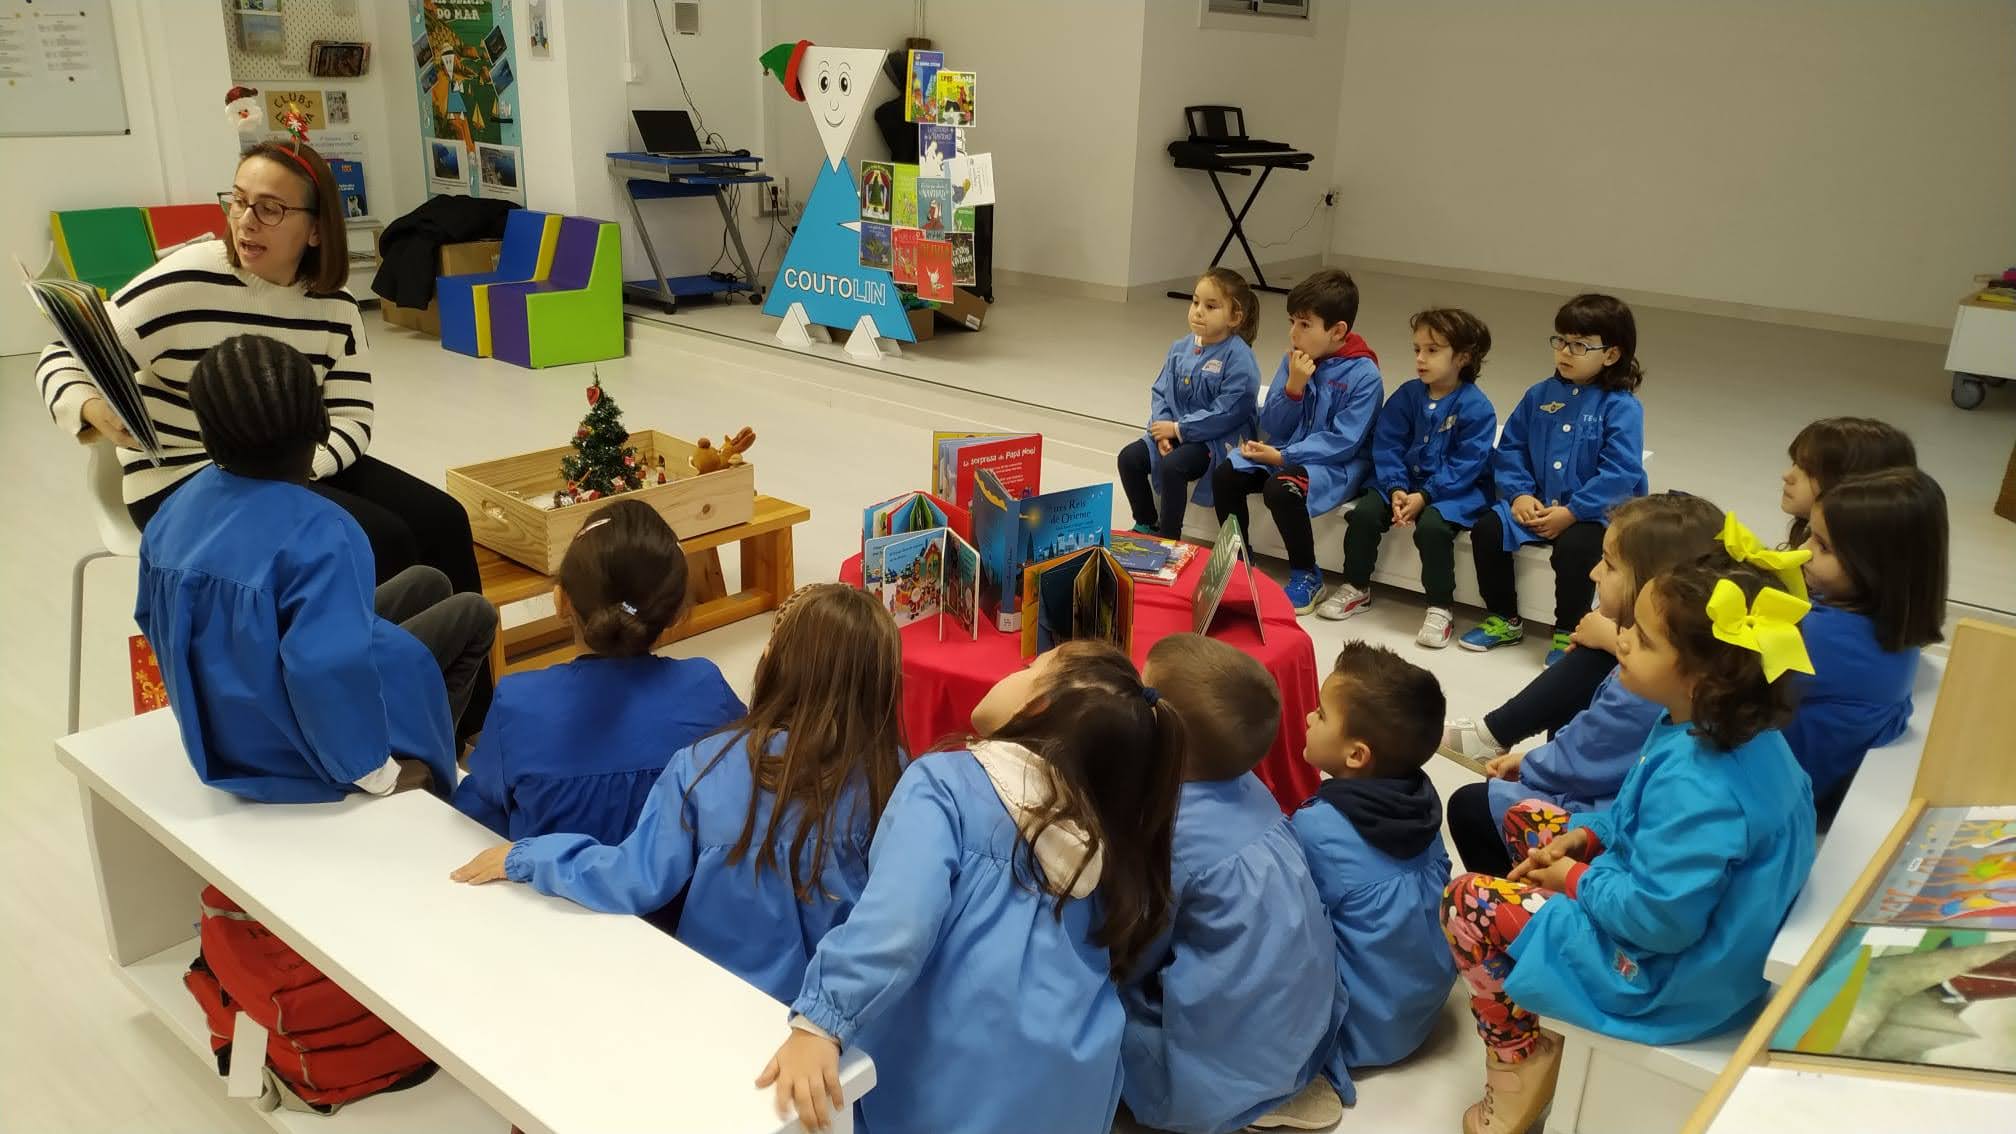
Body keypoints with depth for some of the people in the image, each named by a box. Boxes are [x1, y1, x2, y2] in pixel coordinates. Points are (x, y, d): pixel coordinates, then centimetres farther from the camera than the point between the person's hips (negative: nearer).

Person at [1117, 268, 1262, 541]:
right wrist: (1162, 429, -10)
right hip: (1174, 432, 7)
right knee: (1129, 457, -9)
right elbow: (1160, 391, 8)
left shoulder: (1238, 357, -17)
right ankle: (1146, 524, 10)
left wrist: (1178, 429, -18)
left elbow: (1226, 413, -22)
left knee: (1171, 467, -30)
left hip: (1217, 440, -7)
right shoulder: (1181, 348, 5)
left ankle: (1168, 539, -13)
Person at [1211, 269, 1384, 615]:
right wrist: (1293, 386, -17)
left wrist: (1282, 457, -21)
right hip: (1284, 451, 6)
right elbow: (1272, 426, 1)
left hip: (1337, 466, -6)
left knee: (1280, 489, -34)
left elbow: (1342, 442, -18)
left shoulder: (1364, 375, -15)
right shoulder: (1295, 360, 0)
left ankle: (1307, 577, -12)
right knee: (1224, 475, -16)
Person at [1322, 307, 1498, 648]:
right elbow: (1386, 445, 0)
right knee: (1363, 513, -16)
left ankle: (1441, 608, -14)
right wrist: (1396, 489, -15)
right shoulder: (1407, 395, 2)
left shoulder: (1477, 407, -12)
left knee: (1432, 526, -32)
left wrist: (1424, 496, -24)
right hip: (1406, 482, 5)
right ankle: (1356, 588, 6)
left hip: (1455, 490, -5)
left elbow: (1465, 466, -16)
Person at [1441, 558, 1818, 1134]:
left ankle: (1519, 1057, 11)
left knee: (1468, 903, -6)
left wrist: (1577, 880, -15)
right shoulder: (1738, 733, -6)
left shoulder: (1694, 781, -36)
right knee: (1532, 823, 17)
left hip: (1669, 970, -10)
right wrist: (1588, 835, 1)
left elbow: (1660, 919, -32)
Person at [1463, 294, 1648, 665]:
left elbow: (1621, 474, -17)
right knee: (1487, 530, -15)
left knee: (1573, 548, -33)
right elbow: (1510, 448, 10)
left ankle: (1569, 633, -9)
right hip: (1537, 505, 5)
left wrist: (1570, 513, -21)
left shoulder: (1621, 407, -9)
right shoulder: (1540, 395, 7)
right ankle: (1504, 620, 4)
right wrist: (1519, 494, -7)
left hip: (1594, 514, -5)